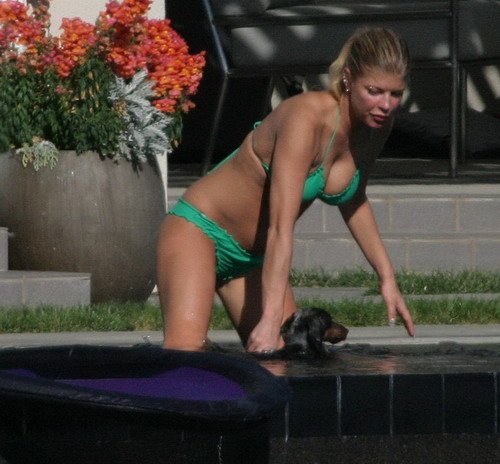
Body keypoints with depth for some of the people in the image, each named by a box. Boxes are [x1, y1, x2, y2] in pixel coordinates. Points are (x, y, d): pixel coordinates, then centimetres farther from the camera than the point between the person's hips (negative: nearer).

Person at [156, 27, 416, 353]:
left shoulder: (378, 125, -6)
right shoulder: (307, 116, -29)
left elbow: (352, 201, 16)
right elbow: (281, 228, -34)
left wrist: (387, 277, 12)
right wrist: (271, 319, -40)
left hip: (255, 257, 8)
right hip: (199, 230, -8)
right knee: (186, 350, -28)